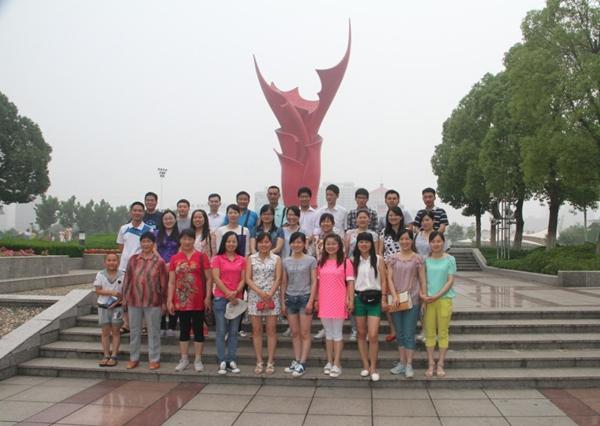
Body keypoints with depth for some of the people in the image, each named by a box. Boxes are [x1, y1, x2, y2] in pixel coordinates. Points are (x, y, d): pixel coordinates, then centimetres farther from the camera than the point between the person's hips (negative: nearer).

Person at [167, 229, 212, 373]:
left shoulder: (201, 257, -2)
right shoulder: (174, 259, 6)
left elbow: (208, 279, -2)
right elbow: (171, 282, 6)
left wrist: (208, 297, -9)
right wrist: (170, 300, 0)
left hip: (198, 301, -2)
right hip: (181, 301, 2)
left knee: (198, 329, 6)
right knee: (184, 330, 11)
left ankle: (198, 360, 15)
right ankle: (184, 359, 21)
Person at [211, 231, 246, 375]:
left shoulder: (242, 260, 9)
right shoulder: (217, 259, 2)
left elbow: (243, 279, 5)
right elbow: (216, 278, -5)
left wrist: (236, 292, -13)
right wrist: (229, 294, -10)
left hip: (237, 299, 2)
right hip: (221, 298, -2)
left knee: (233, 332, 6)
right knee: (221, 331, 0)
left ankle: (232, 361, 12)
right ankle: (222, 362, 6)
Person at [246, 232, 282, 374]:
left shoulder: (276, 259, 4)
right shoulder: (251, 259, 6)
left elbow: (278, 279, -2)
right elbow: (248, 279, -1)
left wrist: (270, 294, -15)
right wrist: (260, 292, -14)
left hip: (272, 297, -1)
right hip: (255, 297, 1)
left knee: (271, 329, 1)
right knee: (256, 330, 4)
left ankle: (270, 362, 8)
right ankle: (259, 362, 12)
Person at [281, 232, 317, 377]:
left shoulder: (311, 260, -2)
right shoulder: (286, 261, 8)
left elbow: (314, 282, -4)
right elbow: (284, 283, 10)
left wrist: (311, 301, -12)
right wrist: (282, 302, 6)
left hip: (305, 297, -4)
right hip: (290, 298, 4)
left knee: (304, 333, -1)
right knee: (295, 333, 9)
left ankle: (302, 363, 2)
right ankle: (296, 361, 16)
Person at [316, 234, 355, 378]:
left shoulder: (346, 262, -4)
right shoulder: (321, 262, 7)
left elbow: (350, 283, -5)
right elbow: (318, 283, 11)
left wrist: (351, 301, -10)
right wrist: (316, 300, 8)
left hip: (339, 302, -4)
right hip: (324, 302, 4)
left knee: (337, 333, 2)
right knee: (328, 333, 12)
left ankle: (337, 364, 9)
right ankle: (329, 362, 21)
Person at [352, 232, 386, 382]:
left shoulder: (378, 259, 1)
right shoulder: (353, 260, 6)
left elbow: (383, 281, 1)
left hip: (374, 299, -2)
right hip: (358, 298, 2)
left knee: (373, 335, -8)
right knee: (361, 334, 8)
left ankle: (373, 367, 6)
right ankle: (365, 365, 20)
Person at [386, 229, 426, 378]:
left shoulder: (418, 259, 1)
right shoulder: (393, 258, 6)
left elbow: (422, 280, 2)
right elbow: (390, 278, 2)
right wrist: (394, 296, -9)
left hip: (412, 300, -2)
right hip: (396, 300, 2)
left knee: (409, 334, -1)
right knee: (399, 334, 10)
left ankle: (409, 365, 6)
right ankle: (402, 363, 19)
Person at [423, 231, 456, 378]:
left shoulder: (450, 259, -1)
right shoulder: (426, 260, 5)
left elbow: (450, 281, -4)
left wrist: (437, 296, -13)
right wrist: (422, 294, -12)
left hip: (444, 299, -1)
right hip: (429, 300, 2)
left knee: (443, 333, 4)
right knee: (430, 333, 5)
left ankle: (440, 364, 13)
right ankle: (431, 364, 13)